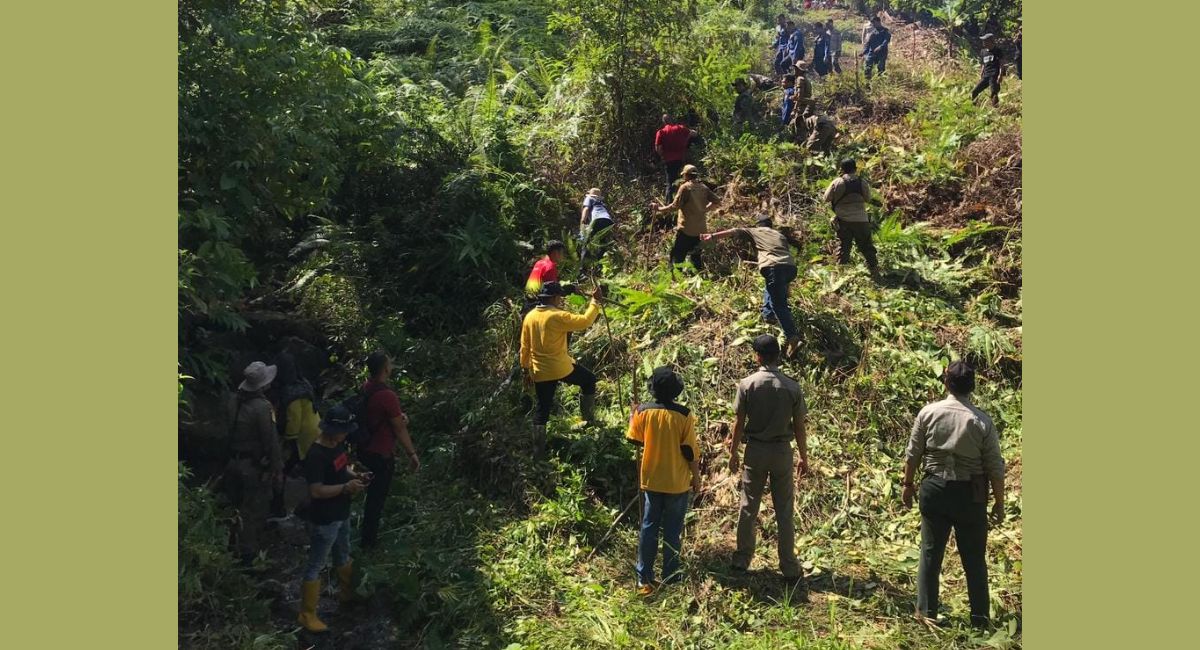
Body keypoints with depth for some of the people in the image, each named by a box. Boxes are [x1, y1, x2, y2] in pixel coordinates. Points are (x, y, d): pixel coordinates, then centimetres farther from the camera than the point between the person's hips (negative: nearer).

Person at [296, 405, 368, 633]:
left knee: (343, 556, 27)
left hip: (342, 515, 9)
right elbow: (316, 491, -28)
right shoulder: (316, 455, -28)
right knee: (315, 566, 4)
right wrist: (346, 487, -32)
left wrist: (356, 476, -3)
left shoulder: (338, 445, 0)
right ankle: (307, 614, 17)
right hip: (324, 521, -9)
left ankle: (347, 593, 48)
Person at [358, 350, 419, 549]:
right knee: (377, 495, 8)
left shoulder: (366, 388, -2)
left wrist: (399, 416, 0)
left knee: (374, 491, 28)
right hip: (381, 455, -9)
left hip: (365, 449, 9)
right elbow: (400, 429, -21)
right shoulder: (387, 396, -28)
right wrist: (412, 454, -11)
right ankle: (369, 540, 21)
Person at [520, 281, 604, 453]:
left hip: (539, 372, 6)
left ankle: (538, 450, 15)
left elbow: (524, 347, 9)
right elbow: (585, 321, -18)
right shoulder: (558, 316, -17)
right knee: (589, 379, 21)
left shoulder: (529, 317, 3)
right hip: (560, 368, -5)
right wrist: (595, 301, -8)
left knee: (542, 409, 14)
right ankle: (589, 419, 26)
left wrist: (526, 369, 19)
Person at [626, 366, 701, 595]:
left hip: (651, 480, 2)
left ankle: (644, 578, 15)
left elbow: (635, 440, 5)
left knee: (649, 528, 12)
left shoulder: (643, 412, -9)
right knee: (672, 530, 10)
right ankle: (670, 576, 18)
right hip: (677, 482, -2)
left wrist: (634, 415, 20)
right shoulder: (683, 415, -15)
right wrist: (696, 477, 3)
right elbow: (691, 450, -11)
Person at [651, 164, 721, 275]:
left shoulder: (685, 187, -13)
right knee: (696, 256, 21)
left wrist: (659, 208, -6)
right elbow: (716, 200, 6)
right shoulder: (703, 187, 5)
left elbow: (675, 206, -17)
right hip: (700, 229, 7)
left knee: (676, 257, -1)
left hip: (686, 229, -7)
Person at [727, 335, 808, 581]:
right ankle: (789, 567, 15)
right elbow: (799, 426, -3)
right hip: (782, 451, 0)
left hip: (755, 450, 0)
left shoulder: (747, 384, -9)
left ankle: (742, 559, 23)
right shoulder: (792, 386, -8)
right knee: (784, 510, 8)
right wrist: (804, 457, 9)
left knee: (748, 507, 12)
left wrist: (733, 453, 6)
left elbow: (739, 423, -5)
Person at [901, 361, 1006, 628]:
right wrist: (999, 501, 6)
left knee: (930, 553, 11)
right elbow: (995, 467, -6)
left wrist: (908, 484, 14)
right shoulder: (982, 421, -10)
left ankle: (926, 613, 15)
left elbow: (912, 454, 0)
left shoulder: (928, 413, -7)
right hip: (970, 494, -1)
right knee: (974, 559, 12)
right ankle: (979, 618, 20)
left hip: (935, 489, 1)